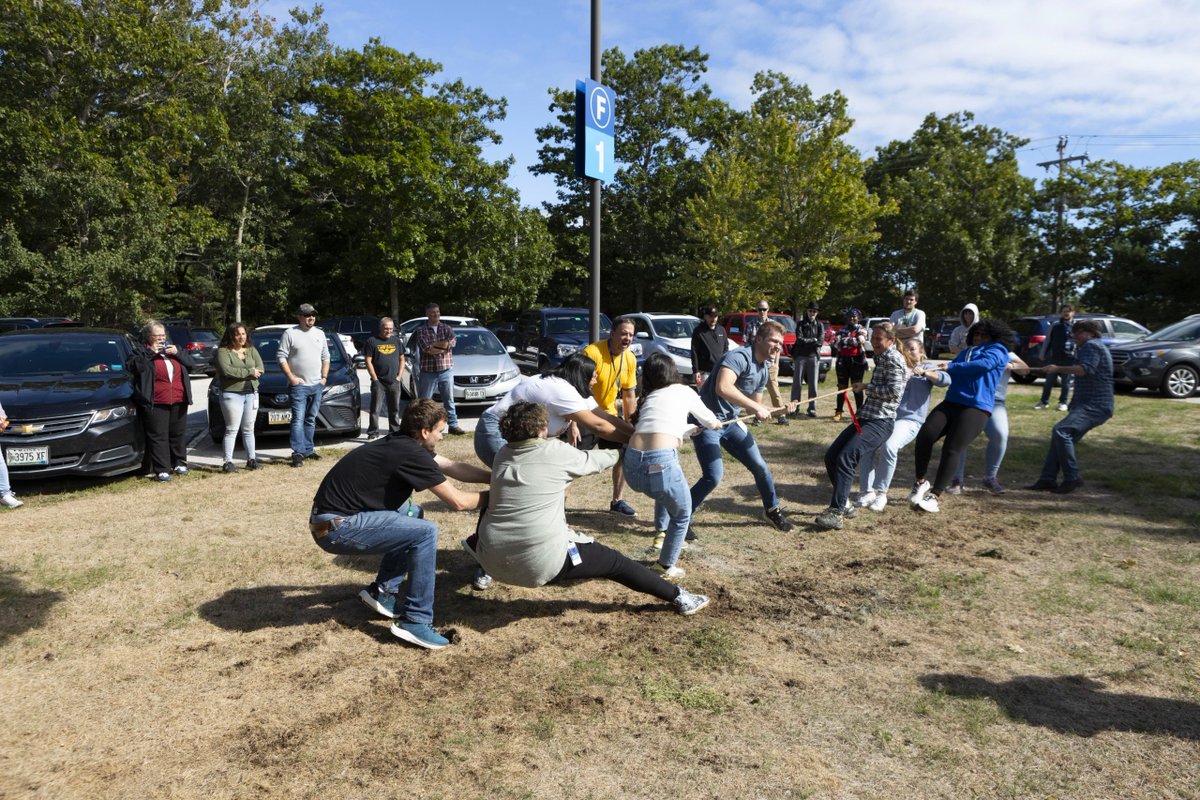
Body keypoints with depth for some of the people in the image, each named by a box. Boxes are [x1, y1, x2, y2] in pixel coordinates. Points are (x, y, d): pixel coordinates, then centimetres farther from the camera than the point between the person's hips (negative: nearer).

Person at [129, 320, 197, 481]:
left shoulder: (173, 348, 18)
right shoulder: (142, 352, 5)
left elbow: (191, 364, 9)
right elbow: (133, 367, -13)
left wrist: (177, 353, -5)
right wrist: (150, 352, -16)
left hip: (179, 402, 4)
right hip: (156, 404, -4)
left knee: (179, 434, 12)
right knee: (158, 437, -3)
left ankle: (179, 463, 25)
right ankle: (161, 469, -1)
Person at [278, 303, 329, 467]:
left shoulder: (320, 334, 13)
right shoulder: (290, 333, -2)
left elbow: (325, 357, 18)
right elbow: (281, 356, -6)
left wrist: (324, 377, 7)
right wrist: (291, 377, -13)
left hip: (317, 385, 5)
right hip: (298, 385, -5)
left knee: (311, 420, 11)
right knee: (298, 419, -10)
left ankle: (308, 450, 19)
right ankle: (298, 453, -11)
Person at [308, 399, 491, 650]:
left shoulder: (403, 444, 9)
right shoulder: (410, 454, -18)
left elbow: (454, 467, 17)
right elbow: (458, 502, -14)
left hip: (337, 516, 10)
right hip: (335, 529, -10)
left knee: (413, 513, 20)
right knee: (425, 532, -14)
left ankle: (383, 591, 21)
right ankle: (415, 622, -6)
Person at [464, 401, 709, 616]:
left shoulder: (503, 454, 7)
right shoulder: (556, 452, -7)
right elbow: (598, 460, 8)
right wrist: (620, 451, 29)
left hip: (494, 561, 5)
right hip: (541, 564, -5)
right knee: (615, 562, 9)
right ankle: (678, 598, 15)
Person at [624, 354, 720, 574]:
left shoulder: (649, 398, 29)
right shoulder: (684, 392, 19)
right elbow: (709, 420, 37)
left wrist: (692, 429, 63)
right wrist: (715, 424, 61)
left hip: (632, 464, 5)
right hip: (660, 461, -5)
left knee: (665, 494, 38)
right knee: (682, 515, 22)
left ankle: (660, 537, 36)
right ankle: (666, 567, 27)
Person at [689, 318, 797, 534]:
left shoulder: (763, 370, 8)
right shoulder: (740, 357, -21)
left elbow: (753, 407, 16)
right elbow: (722, 388, -39)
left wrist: (780, 410, 1)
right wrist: (755, 407, -34)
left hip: (730, 422, 9)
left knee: (759, 466, 11)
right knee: (713, 476, -17)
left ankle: (772, 510, 35)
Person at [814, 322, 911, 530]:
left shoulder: (893, 358, -8)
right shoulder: (883, 358, 22)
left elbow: (894, 390, -18)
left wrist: (866, 387, -10)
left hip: (880, 421, -10)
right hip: (865, 418, 10)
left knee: (845, 458, -23)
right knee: (831, 456, 5)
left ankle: (837, 513, -23)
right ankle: (845, 504, 14)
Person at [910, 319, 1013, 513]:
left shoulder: (997, 350, 10)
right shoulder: (967, 351, 31)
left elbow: (983, 364, -11)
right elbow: (950, 371, 22)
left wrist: (951, 367, -9)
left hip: (976, 407, -6)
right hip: (952, 402, 6)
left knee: (951, 449, -17)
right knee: (924, 435, -16)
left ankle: (934, 496, -13)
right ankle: (921, 482, 0)